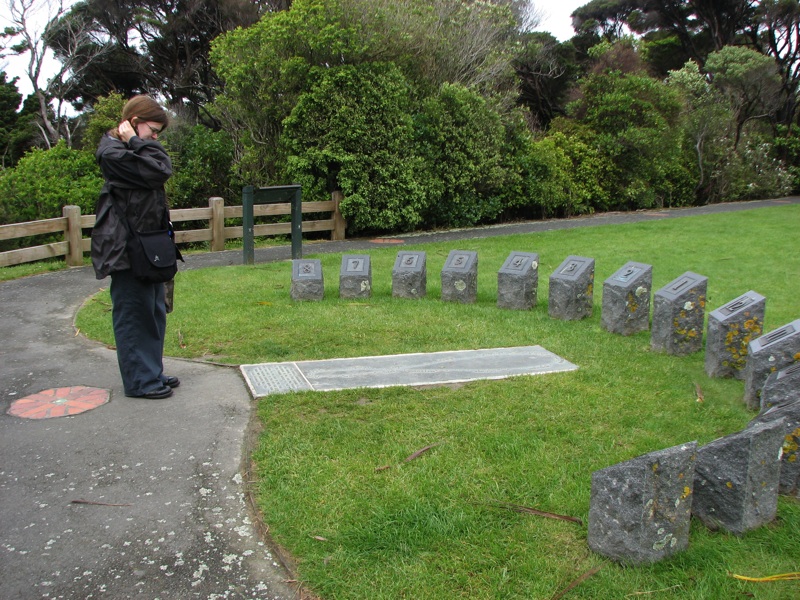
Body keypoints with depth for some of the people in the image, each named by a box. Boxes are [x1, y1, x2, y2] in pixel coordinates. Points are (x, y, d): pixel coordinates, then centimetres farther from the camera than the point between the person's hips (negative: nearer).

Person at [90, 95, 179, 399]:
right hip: (126, 248, -10)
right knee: (134, 313, -3)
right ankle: (140, 381, 6)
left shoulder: (132, 148, 17)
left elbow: (165, 168, 7)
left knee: (155, 312, 14)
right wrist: (137, 142, -13)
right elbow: (157, 171, -20)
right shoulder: (112, 152, -13)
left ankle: (152, 372, 24)